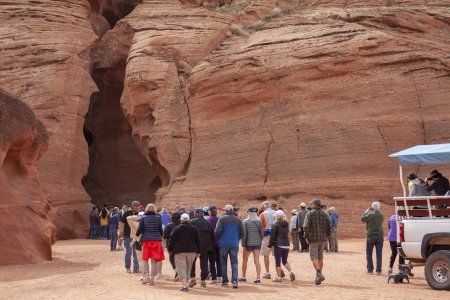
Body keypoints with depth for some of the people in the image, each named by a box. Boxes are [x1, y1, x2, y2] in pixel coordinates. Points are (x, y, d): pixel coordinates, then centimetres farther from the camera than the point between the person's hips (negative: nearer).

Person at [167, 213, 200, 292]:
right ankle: (185, 284, 22)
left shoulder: (177, 229, -5)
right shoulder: (194, 229, 6)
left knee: (181, 268, -6)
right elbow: (197, 240, 10)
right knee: (188, 268, 15)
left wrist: (170, 249, 9)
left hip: (179, 252, -4)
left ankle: (184, 285, -19)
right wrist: (198, 251, 17)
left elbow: (171, 240, -3)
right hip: (191, 251, 4)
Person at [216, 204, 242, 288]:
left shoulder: (222, 218, -5)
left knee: (223, 263, 8)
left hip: (223, 244, -2)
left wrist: (218, 239, 6)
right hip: (234, 244, 2)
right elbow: (241, 233, 9)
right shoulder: (238, 220, 5)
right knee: (234, 262, 4)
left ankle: (225, 281, 9)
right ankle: (234, 281, -7)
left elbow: (218, 231, -11)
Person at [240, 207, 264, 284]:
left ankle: (243, 277, 25)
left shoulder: (245, 222, -9)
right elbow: (262, 233, 2)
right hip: (257, 243, 3)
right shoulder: (259, 221, 0)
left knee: (245, 260, 14)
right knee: (257, 261, 2)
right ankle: (258, 278, -5)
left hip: (248, 243, -2)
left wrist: (243, 244, -6)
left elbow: (244, 234, -11)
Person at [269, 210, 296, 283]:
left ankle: (279, 277, 5)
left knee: (278, 262, 3)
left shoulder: (275, 224, -8)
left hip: (278, 245, -6)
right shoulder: (286, 224, 9)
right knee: (285, 261, 17)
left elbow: (272, 235, -10)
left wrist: (270, 245, -4)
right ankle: (291, 272, -4)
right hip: (286, 244, 6)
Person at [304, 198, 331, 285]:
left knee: (314, 257, -4)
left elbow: (306, 226, -14)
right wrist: (326, 237, 16)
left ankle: (319, 274, -22)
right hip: (323, 239, 5)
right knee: (320, 258, 13)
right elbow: (329, 227, 8)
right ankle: (319, 276, 18)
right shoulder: (325, 214, 9)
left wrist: (306, 237, -6)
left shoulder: (310, 214, -6)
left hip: (313, 239, -5)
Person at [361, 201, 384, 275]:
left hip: (371, 236, -4)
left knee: (369, 253, 6)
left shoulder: (370, 214, -13)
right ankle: (378, 270, 6)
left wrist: (366, 212, 11)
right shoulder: (381, 215, 3)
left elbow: (362, 219, -3)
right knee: (379, 254, 6)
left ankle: (370, 270, 3)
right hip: (380, 235, 4)